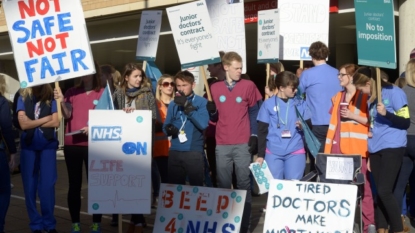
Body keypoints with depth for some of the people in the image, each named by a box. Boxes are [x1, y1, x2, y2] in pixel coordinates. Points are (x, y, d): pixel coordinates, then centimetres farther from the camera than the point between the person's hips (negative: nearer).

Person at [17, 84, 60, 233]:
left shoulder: (51, 99, 2)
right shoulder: (23, 99, 3)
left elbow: (56, 123, -6)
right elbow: (23, 124, -7)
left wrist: (33, 124, -7)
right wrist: (45, 119, -6)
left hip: (48, 146, -1)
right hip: (28, 147, 1)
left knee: (47, 186, -1)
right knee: (30, 186, 3)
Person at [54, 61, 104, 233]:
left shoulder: (103, 93, 2)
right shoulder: (72, 92, 8)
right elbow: (67, 115, -2)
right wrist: (61, 101, -19)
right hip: (72, 144, 2)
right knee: (74, 184, 5)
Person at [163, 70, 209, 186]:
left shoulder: (201, 102, -1)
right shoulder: (173, 104, 11)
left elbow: (203, 124, -15)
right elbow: (165, 126, 13)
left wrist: (187, 106, -18)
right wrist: (169, 129, -11)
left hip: (194, 152, -3)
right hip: (175, 152, 4)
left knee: (196, 187, 0)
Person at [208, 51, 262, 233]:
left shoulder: (248, 86, 3)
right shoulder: (215, 88, 8)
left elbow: (254, 113, 4)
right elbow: (214, 117, 13)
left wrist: (254, 136, -4)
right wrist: (211, 110, -9)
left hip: (243, 144, -2)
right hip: (222, 145, 2)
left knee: (244, 184, 0)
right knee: (223, 185, 5)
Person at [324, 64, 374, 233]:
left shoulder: (364, 96, 0)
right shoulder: (338, 97, 18)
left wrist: (353, 116, -13)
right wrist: (329, 147, 11)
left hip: (357, 148, -5)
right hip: (339, 147, 6)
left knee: (362, 186, -5)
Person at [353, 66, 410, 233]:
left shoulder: (394, 93, -9)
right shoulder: (372, 98, 13)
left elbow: (406, 122, -11)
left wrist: (386, 113, -26)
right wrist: (369, 154, 21)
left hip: (392, 148, -7)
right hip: (375, 149, 7)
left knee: (384, 191, -12)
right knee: (379, 192, 6)